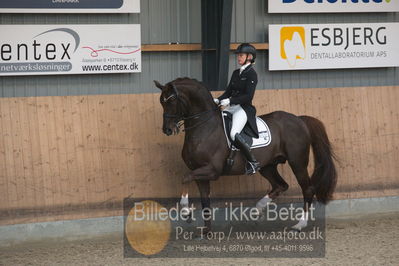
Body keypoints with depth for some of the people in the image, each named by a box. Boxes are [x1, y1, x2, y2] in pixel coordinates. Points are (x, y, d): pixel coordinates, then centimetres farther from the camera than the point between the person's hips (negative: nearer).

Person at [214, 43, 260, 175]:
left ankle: (253, 162, -17)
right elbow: (229, 91, 18)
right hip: (231, 107, 9)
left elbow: (248, 96, -16)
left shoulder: (251, 74, -8)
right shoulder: (236, 73, 16)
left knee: (234, 134, -29)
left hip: (244, 108, -9)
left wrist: (230, 101, -21)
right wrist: (218, 100, 0)